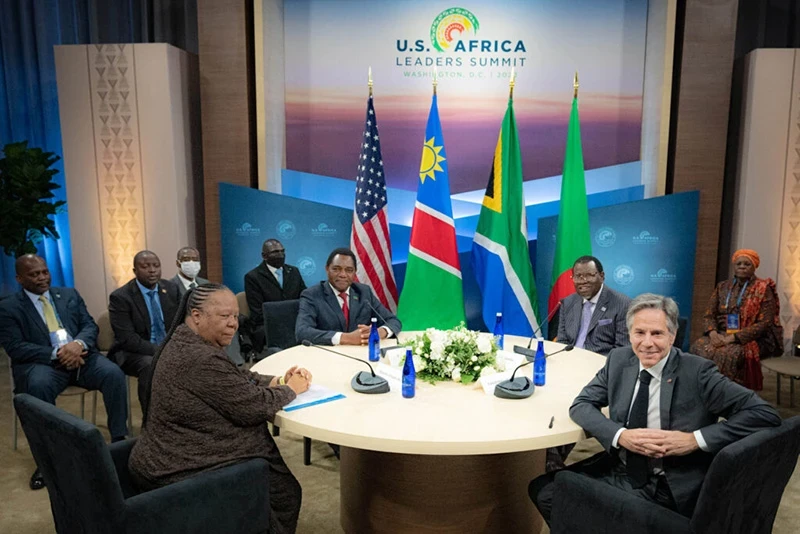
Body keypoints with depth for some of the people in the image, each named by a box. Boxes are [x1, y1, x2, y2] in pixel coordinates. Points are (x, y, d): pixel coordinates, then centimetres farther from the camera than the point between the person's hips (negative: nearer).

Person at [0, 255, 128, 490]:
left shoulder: (70, 295, 16)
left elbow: (90, 326, 8)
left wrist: (78, 343, -17)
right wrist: (56, 354, -20)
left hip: (80, 355, 3)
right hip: (42, 362, -2)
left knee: (114, 373, -26)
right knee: (38, 385, -37)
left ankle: (119, 439, -16)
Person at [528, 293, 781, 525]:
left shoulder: (697, 372, -12)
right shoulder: (619, 359, 1)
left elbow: (765, 414, -14)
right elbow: (581, 405, 1)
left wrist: (695, 439, -23)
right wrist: (620, 435, -18)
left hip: (669, 489, -5)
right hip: (616, 471, 5)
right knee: (542, 489, -9)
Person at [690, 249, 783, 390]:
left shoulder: (763, 290, 0)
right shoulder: (722, 287, 13)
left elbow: (764, 323, -10)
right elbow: (709, 315, 9)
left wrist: (732, 338, -20)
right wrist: (713, 333, -14)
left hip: (751, 339, -3)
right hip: (721, 335, 4)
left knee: (729, 353, -36)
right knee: (699, 347, -28)